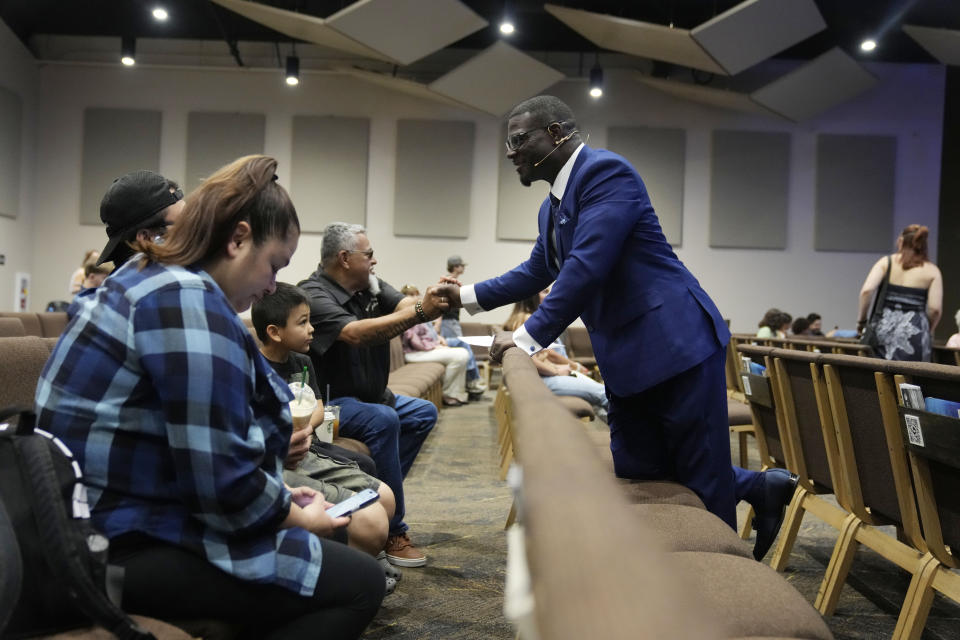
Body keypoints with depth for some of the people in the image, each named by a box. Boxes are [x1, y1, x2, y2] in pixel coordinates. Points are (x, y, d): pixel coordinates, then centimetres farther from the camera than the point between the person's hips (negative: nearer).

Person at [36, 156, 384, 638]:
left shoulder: (154, 281, 12)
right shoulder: (190, 300, -20)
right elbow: (220, 480, -23)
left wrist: (280, 499, 11)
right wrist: (297, 519, -5)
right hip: (126, 543, -11)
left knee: (339, 554, 16)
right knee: (359, 582, -12)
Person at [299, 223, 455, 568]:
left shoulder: (370, 286, 6)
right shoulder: (314, 294, -21)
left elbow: (404, 305, -12)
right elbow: (356, 334, -37)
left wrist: (433, 299, -36)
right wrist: (420, 313, -43)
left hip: (369, 396, 10)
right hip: (328, 402, -10)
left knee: (424, 413, 11)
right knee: (383, 420, -32)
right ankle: (392, 532, -22)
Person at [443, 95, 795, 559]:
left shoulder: (606, 171, -15)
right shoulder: (552, 207, 15)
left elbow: (587, 266, -24)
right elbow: (536, 272, 27)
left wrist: (528, 337, -22)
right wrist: (468, 295, 21)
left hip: (677, 345, -10)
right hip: (627, 356, 10)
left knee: (703, 478, 0)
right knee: (635, 469, 15)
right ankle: (760, 490, 28)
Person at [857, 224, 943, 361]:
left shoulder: (886, 262, 6)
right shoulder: (932, 271, 5)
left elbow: (866, 291, -7)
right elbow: (935, 308, -3)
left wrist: (861, 320, 4)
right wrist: (927, 331, 14)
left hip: (884, 326, 1)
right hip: (914, 330, -1)